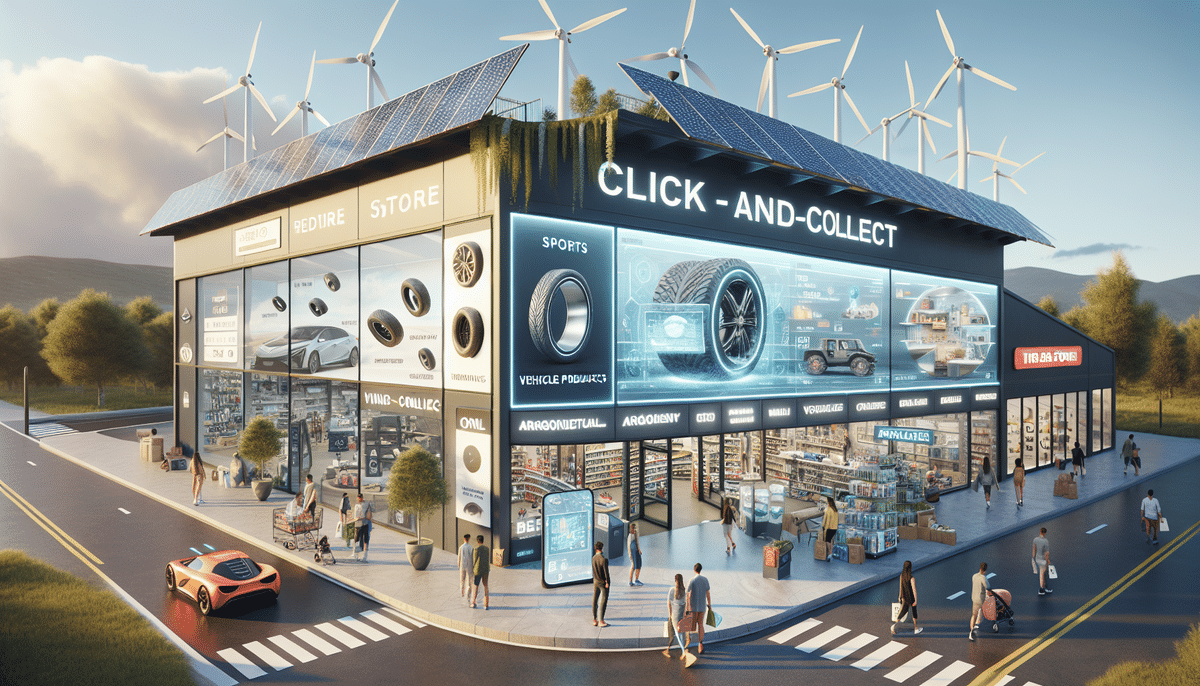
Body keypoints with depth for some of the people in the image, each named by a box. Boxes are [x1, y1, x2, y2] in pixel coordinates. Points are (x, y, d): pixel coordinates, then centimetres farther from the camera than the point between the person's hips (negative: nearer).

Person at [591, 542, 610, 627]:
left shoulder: (593, 558, -3)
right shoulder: (604, 559, -23)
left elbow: (594, 571, 6)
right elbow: (606, 572, -19)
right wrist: (607, 582, -6)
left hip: (595, 581, 6)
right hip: (603, 582, -6)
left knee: (595, 601, 12)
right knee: (603, 602, 3)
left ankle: (594, 620, 19)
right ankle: (601, 621, 6)